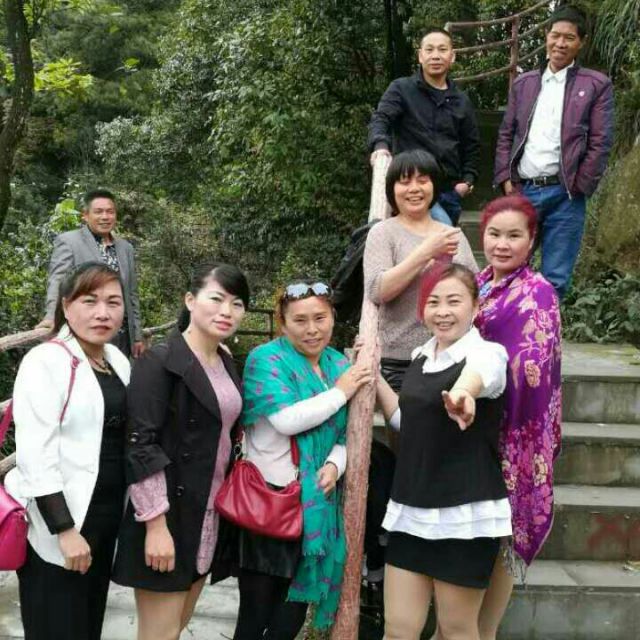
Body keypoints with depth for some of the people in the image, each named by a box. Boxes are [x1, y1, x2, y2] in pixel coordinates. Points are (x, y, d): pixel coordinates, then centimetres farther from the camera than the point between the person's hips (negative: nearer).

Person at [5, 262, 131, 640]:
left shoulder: (117, 359, 8)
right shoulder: (46, 361, -13)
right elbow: (35, 455, -18)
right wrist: (65, 529, -20)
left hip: (108, 514, 7)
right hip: (58, 521, -7)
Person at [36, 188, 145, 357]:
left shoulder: (126, 248, 16)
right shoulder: (67, 242, -1)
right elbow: (57, 282, -13)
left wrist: (137, 336, 16)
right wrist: (52, 317, -30)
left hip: (122, 336, 6)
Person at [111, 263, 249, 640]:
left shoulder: (227, 365, 9)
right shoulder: (160, 363, -14)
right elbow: (141, 446, -19)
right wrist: (156, 524, -22)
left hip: (208, 518, 7)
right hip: (168, 514, -7)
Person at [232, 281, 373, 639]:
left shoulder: (339, 365, 9)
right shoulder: (267, 359, -9)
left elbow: (345, 434, 12)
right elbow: (286, 420, -23)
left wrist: (335, 465, -9)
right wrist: (340, 393, -14)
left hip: (315, 503, 6)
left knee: (294, 610, 14)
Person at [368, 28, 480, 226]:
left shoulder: (461, 101, 15)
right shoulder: (402, 89, 2)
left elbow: (471, 145, 21)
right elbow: (380, 120, -10)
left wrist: (468, 179, 7)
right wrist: (381, 145, -32)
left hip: (450, 191, 6)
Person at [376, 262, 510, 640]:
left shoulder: (486, 352, -13)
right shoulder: (421, 357, 9)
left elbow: (480, 373, -40)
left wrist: (464, 391, -64)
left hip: (467, 514, -6)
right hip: (412, 511, 6)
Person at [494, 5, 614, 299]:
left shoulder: (596, 85, 3)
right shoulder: (523, 83, 14)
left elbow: (601, 142, -2)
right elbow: (506, 135, 14)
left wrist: (577, 188, -8)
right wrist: (506, 180, 2)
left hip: (564, 194, -3)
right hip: (522, 190, 3)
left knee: (555, 277, 2)